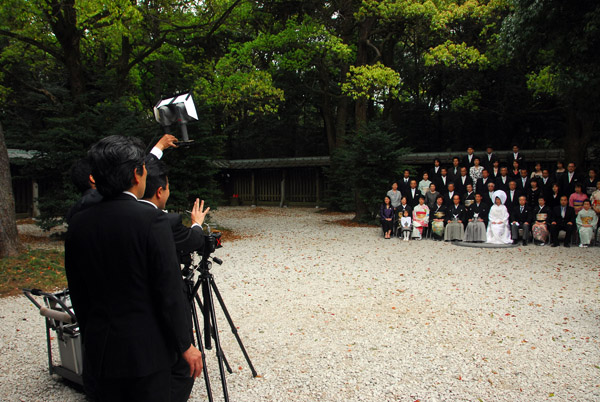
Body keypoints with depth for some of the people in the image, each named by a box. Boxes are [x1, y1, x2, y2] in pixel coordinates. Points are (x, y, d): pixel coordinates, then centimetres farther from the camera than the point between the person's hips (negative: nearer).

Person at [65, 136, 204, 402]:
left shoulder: (79, 223, -1)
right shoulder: (152, 220, -18)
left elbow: (77, 293, 6)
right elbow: (169, 290, -16)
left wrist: (90, 336, 19)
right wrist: (185, 344, -6)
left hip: (99, 349, 5)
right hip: (145, 348, -5)